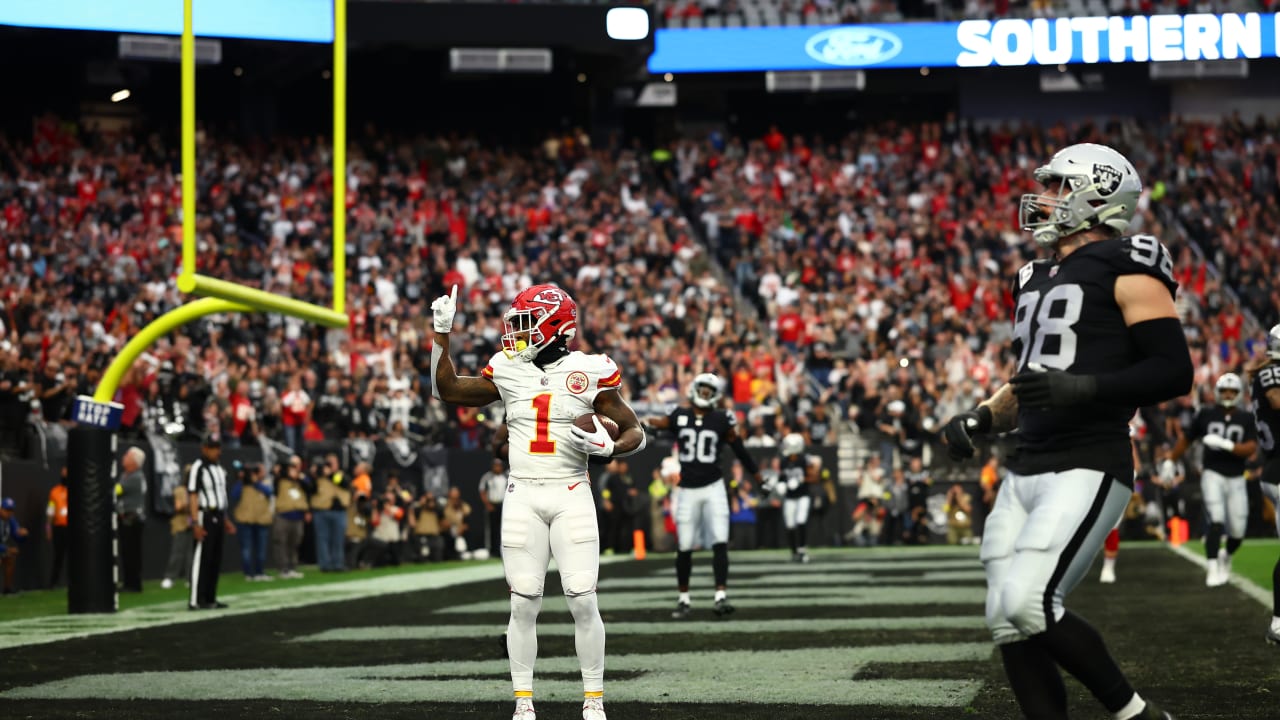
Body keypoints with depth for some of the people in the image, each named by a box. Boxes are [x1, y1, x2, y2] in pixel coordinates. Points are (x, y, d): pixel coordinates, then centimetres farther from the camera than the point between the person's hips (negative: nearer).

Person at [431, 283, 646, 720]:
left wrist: (609, 447, -18)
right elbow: (445, 390, 15)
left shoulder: (589, 373, -2)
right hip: (523, 498, 2)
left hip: (572, 498, -2)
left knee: (583, 602, -6)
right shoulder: (508, 372, 7)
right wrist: (441, 334, 9)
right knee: (524, 603, 1)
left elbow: (635, 432, 3)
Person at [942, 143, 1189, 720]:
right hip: (1024, 473, 9)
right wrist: (981, 420, 13)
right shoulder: (1037, 278, 21)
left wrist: (1083, 387, -22)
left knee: (1027, 606, -21)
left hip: (1088, 471, -9)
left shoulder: (1124, 270, -5)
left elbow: (1174, 370, -12)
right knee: (1009, 626, 2)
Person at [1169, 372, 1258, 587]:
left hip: (1236, 479, 2)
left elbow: (1251, 449, -11)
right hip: (1213, 474, -2)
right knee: (1216, 521, -20)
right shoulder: (1206, 414, -1)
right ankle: (1212, 569, -15)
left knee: (1237, 532, 4)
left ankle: (1226, 556, 36)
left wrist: (1225, 444, -24)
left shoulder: (1246, 419, 1)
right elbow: (1185, 440, 11)